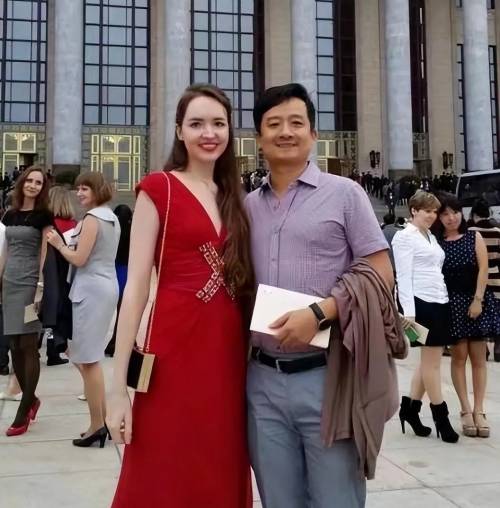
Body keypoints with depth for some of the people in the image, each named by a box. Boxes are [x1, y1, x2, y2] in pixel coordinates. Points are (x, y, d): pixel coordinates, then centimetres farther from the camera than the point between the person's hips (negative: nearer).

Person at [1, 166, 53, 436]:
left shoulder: (43, 216, -2)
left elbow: (45, 254, -6)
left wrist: (40, 288, -13)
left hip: (29, 283, -6)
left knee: (28, 346, -5)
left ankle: (24, 411, -1)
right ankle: (31, 399, 23)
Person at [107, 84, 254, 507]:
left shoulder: (233, 197, 14)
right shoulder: (159, 188, -2)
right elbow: (137, 286, -7)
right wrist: (119, 386, -11)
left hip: (229, 355, 5)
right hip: (175, 352, -5)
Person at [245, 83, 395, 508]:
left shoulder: (344, 193, 0)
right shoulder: (247, 206, 11)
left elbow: (381, 276, -5)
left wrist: (319, 314, -18)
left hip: (326, 375, -4)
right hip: (263, 380, 4)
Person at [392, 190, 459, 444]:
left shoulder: (432, 237, 17)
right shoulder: (404, 236, -7)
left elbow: (436, 272, 16)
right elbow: (403, 276, -13)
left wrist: (444, 300, 8)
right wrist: (408, 311, -19)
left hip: (440, 303, 8)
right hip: (422, 304, -8)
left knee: (429, 360, 12)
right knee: (432, 361, 1)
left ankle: (410, 407, 22)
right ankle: (441, 416, 12)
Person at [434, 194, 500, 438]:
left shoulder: (474, 237, 4)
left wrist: (477, 299, -10)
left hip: (477, 300, 1)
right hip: (452, 303, -1)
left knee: (478, 357, 4)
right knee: (459, 356, 1)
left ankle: (479, 410, 10)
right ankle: (466, 411, 9)